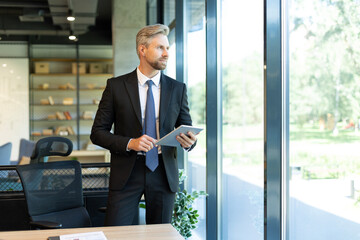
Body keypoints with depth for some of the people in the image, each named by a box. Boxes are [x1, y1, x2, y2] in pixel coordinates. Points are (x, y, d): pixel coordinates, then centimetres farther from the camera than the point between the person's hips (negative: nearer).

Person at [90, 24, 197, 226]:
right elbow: (97, 133, -1)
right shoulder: (116, 86, -1)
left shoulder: (177, 89, 6)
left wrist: (189, 141, -14)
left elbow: (187, 128, 10)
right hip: (127, 174, -2)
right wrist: (129, 143, -17)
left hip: (164, 175, 2)